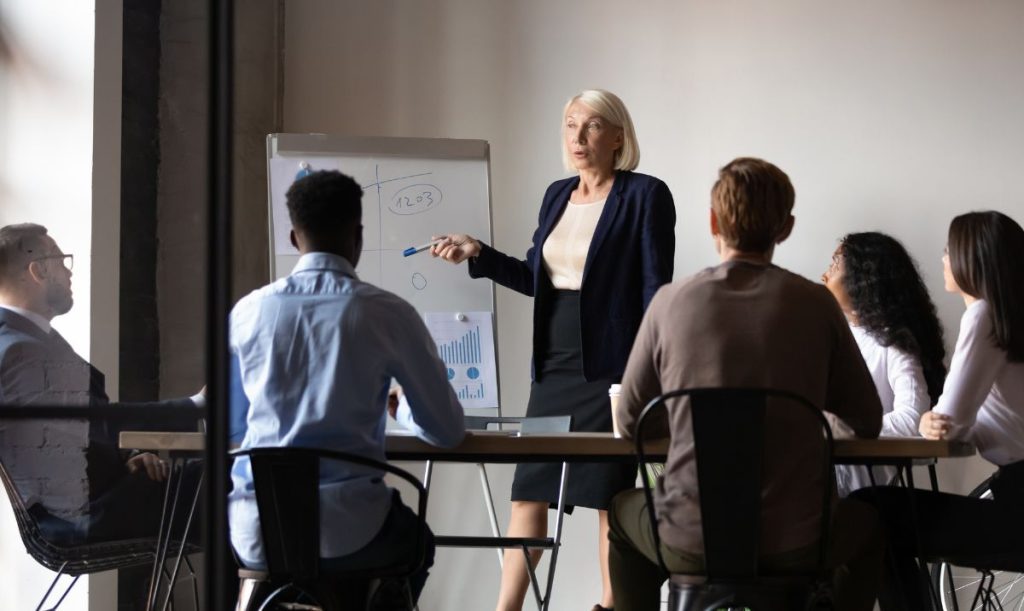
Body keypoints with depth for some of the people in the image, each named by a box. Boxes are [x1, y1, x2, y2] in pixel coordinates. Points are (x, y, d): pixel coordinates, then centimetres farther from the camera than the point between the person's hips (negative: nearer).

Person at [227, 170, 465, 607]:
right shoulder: (386, 314, -5)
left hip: (255, 537, 3)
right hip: (347, 532, -2)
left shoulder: (249, 311, 3)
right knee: (414, 539, 32)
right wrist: (404, 410, 26)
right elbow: (447, 432, 3)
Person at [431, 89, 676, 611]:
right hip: (554, 367, 7)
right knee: (528, 492, 6)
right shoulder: (557, 195, 14)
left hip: (610, 368, -6)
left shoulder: (644, 196, -6)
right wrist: (477, 254, 8)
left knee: (609, 495, -1)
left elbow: (656, 290, -8)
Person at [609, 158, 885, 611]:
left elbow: (628, 424, 5)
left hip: (690, 547, 0)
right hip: (796, 546, 0)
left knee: (623, 512, 35)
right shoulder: (815, 304, -5)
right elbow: (868, 423, 3)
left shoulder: (671, 302, -4)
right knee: (867, 521, 34)